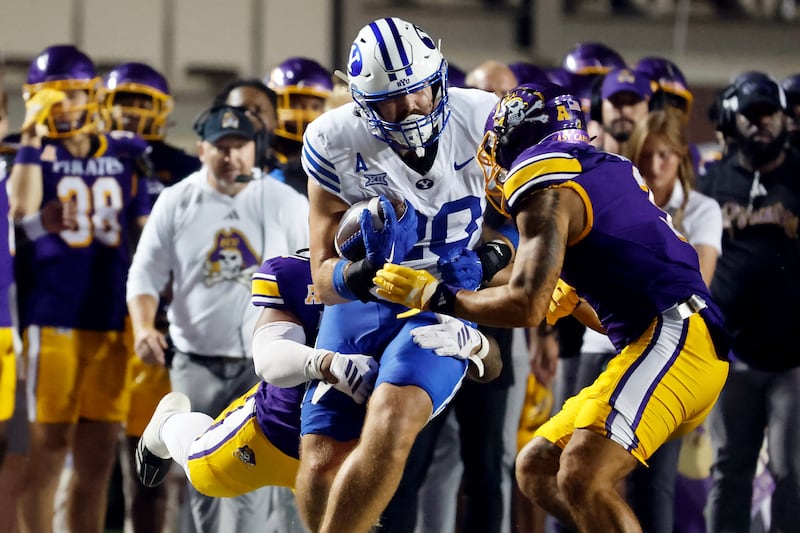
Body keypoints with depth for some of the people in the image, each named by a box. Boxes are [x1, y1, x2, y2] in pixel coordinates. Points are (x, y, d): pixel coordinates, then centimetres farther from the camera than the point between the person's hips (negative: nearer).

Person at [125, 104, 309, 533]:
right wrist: (143, 327, -15)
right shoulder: (176, 202, 2)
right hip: (197, 364, 2)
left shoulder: (283, 203, 0)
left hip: (263, 365, -2)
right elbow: (145, 273, 2)